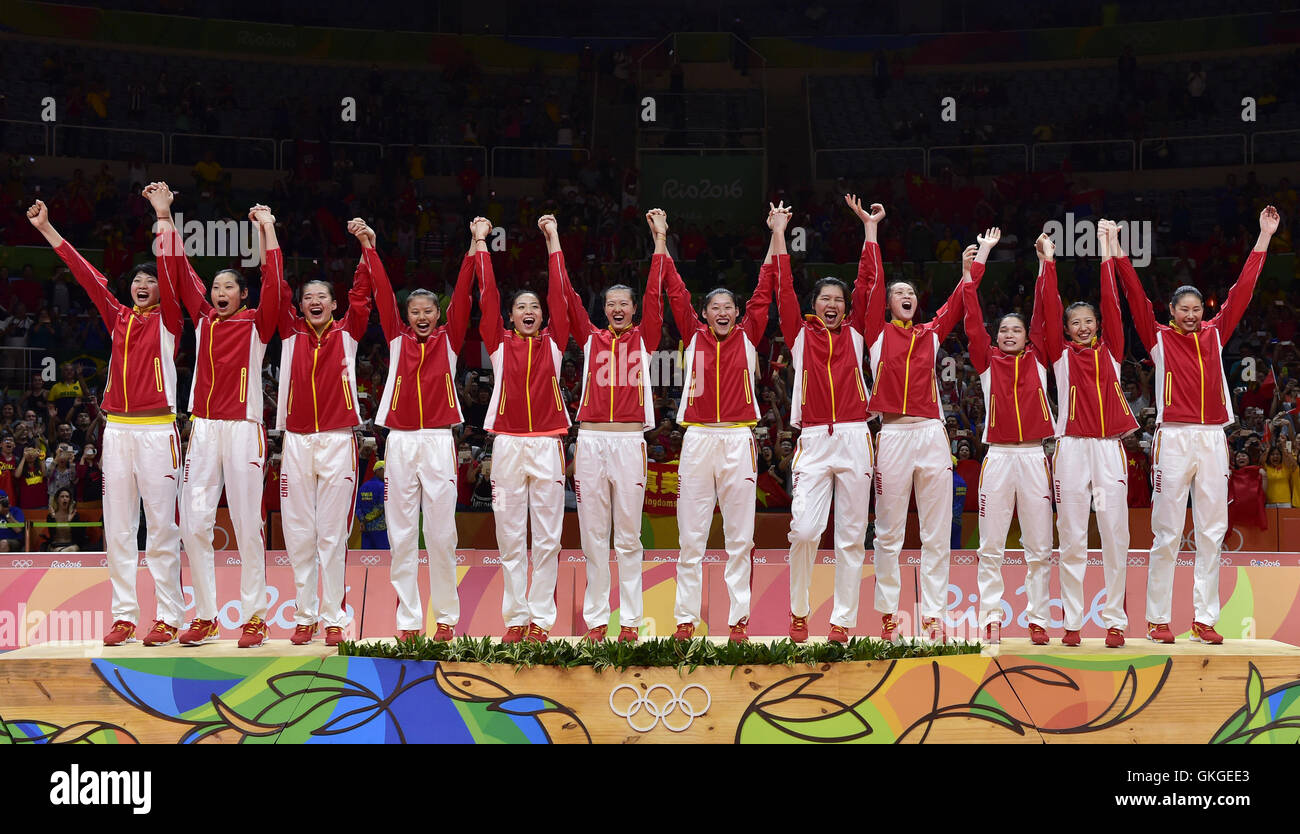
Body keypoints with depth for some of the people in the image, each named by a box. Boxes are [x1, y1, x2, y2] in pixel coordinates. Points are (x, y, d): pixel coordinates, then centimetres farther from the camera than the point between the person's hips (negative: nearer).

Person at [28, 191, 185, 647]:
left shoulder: (166, 320, 3)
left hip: (156, 429, -5)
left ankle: (168, 617, -2)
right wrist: (46, 229, 15)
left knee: (161, 527, -4)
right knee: (118, 528, 4)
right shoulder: (118, 318, 15)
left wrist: (164, 216, -18)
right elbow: (86, 275, 15)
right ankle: (124, 616, 7)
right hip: (117, 429, 5)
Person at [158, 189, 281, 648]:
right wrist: (166, 224, 9)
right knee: (194, 524, 0)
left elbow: (273, 283, -10)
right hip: (203, 428, 4)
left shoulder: (256, 324, 2)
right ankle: (205, 616, 7)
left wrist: (267, 230, -10)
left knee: (247, 524, -2)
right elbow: (180, 274, 12)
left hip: (243, 429, -4)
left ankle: (254, 616, 2)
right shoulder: (203, 319, 13)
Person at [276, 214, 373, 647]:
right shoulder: (291, 333, 10)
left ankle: (334, 619, 3)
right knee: (299, 534, 3)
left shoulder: (347, 333, 7)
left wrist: (367, 248, -12)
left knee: (333, 534, 0)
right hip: (297, 441, 2)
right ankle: (305, 616, 10)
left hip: (338, 441, -2)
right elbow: (277, 291, 4)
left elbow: (362, 294, -2)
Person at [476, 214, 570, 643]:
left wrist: (553, 239, 6)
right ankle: (515, 619, 8)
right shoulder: (500, 343, 7)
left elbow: (558, 293, 4)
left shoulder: (553, 342, 8)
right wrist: (481, 241, 7)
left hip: (547, 444, 0)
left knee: (547, 536, 0)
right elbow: (488, 294, 4)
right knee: (511, 536, 2)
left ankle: (541, 618, 4)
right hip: (508, 443, 0)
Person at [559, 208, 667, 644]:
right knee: (593, 535, 4)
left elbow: (655, 294, 2)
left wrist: (660, 240, 0)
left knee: (628, 537, 3)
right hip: (590, 440, 1)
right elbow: (566, 295, 7)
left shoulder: (644, 338, 9)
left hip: (629, 440, -1)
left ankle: (630, 620, 5)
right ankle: (596, 619, 9)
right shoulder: (591, 338, 11)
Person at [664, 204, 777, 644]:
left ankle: (739, 619, 5)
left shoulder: (747, 337, 8)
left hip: (738, 441, 0)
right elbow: (676, 292, 7)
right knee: (690, 537, 2)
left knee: (740, 537, 2)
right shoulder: (694, 336, 8)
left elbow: (765, 291, 6)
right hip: (697, 439, 0)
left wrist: (778, 235, 3)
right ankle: (685, 619, 6)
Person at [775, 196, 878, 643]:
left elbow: (866, 286, 9)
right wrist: (780, 236, 7)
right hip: (814, 440, -2)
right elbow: (785, 291, 5)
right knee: (804, 530, -12)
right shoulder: (801, 335, 10)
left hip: (854, 439, 2)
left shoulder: (854, 334, 12)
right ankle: (799, 611, 7)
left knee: (851, 535, 2)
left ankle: (843, 620, 7)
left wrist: (870, 227, 10)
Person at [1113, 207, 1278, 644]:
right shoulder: (1159, 338, 5)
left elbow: (1241, 291, 13)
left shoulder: (1216, 334, 13)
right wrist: (1117, 252, -8)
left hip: (1212, 440, 4)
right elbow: (1136, 297, -2)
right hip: (1173, 439, -4)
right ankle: (1157, 619, 2)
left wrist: (1264, 239, 12)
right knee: (1167, 533, -2)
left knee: (1212, 532, 3)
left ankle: (1205, 619, 7)